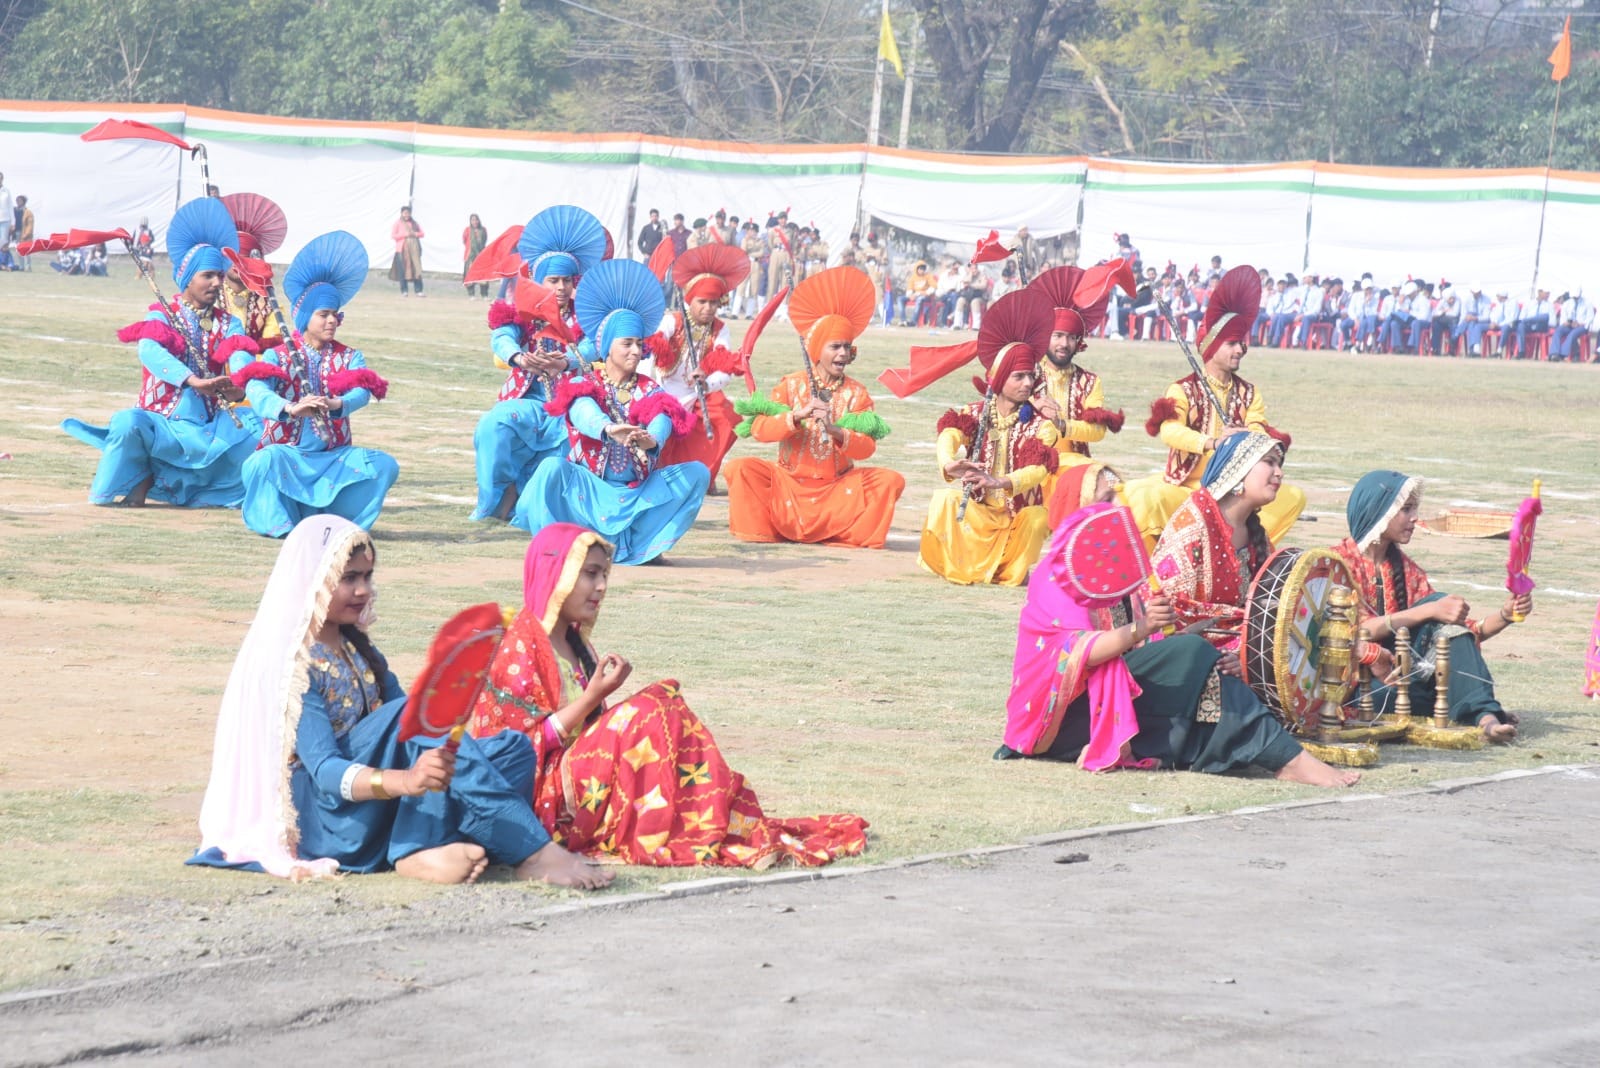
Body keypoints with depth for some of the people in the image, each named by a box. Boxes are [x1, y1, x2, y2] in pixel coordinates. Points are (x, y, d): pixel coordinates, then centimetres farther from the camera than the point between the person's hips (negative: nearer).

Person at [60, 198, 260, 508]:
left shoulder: (228, 324, 12)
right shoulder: (162, 317, 2)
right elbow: (150, 351, -22)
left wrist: (240, 388, -36)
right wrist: (194, 381, -40)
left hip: (208, 431, 4)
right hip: (162, 424, -4)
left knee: (257, 426, -24)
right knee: (129, 423, -37)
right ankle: (138, 477, -1)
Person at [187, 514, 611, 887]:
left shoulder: (358, 650, 18)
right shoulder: (289, 664, -9)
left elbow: (410, 737, 11)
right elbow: (325, 772, -21)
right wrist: (405, 781, -40)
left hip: (380, 817, 8)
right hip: (327, 822, -8)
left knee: (513, 748, -9)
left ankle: (426, 851, -34)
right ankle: (532, 853, -35)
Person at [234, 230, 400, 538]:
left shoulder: (350, 358, 9)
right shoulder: (278, 357, 1)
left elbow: (362, 392, -13)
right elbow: (256, 391, -20)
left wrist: (337, 405, -38)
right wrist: (290, 408, -42)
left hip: (334, 455, 3)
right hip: (288, 451, -3)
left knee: (384, 465, -21)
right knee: (265, 461, -36)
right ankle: (282, 523, -18)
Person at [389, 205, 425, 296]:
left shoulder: (414, 223, 15)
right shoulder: (398, 223, 4)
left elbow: (422, 234, 15)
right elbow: (393, 235, -4)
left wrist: (415, 234, -6)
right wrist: (405, 235, -12)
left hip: (414, 249, 3)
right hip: (402, 249, -3)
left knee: (417, 269, -4)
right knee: (403, 270, -5)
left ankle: (419, 291, -5)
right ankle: (404, 291, 1)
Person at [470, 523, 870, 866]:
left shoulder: (575, 643, 18)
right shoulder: (522, 644, -9)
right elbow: (525, 744, -15)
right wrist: (593, 697, -19)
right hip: (541, 798, -9)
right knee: (649, 711, -22)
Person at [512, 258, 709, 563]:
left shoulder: (649, 390, 8)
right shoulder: (583, 386, 1)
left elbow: (661, 418, -16)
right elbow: (584, 411, -24)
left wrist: (652, 438, -42)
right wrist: (609, 429, -48)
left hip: (639, 492, 3)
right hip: (588, 491, -3)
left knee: (698, 472, -15)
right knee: (551, 470, -32)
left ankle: (633, 544, -12)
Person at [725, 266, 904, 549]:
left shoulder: (856, 393, 1)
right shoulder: (790, 385, -1)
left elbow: (867, 447, -12)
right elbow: (759, 429, -14)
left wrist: (835, 430, -31)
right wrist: (796, 416, -29)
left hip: (838, 487, 1)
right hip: (788, 482, -1)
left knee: (891, 480, -21)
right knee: (740, 468, -24)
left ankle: (850, 536, -11)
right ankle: (762, 531, -10)